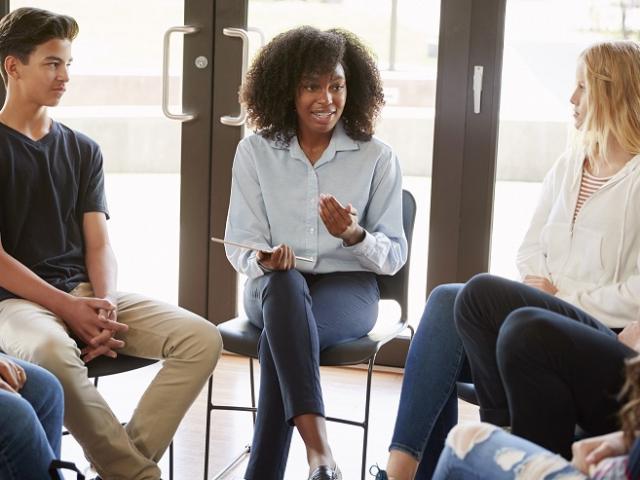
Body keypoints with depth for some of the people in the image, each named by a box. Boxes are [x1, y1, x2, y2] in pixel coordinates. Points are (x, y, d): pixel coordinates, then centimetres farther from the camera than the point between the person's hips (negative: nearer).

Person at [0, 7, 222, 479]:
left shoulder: (82, 150, 16)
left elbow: (99, 246, 9)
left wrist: (105, 305, -12)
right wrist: (68, 308, -17)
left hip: (85, 291, 5)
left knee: (202, 338, -17)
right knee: (52, 350, -41)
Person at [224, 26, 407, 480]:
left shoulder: (377, 157, 1)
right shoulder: (255, 152, 5)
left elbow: (395, 254, 2)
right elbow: (240, 244, 3)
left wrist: (354, 236, -20)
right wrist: (265, 258, -21)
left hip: (348, 288, -1)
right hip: (274, 289, 1)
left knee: (282, 331, -35)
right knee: (285, 282, -38)